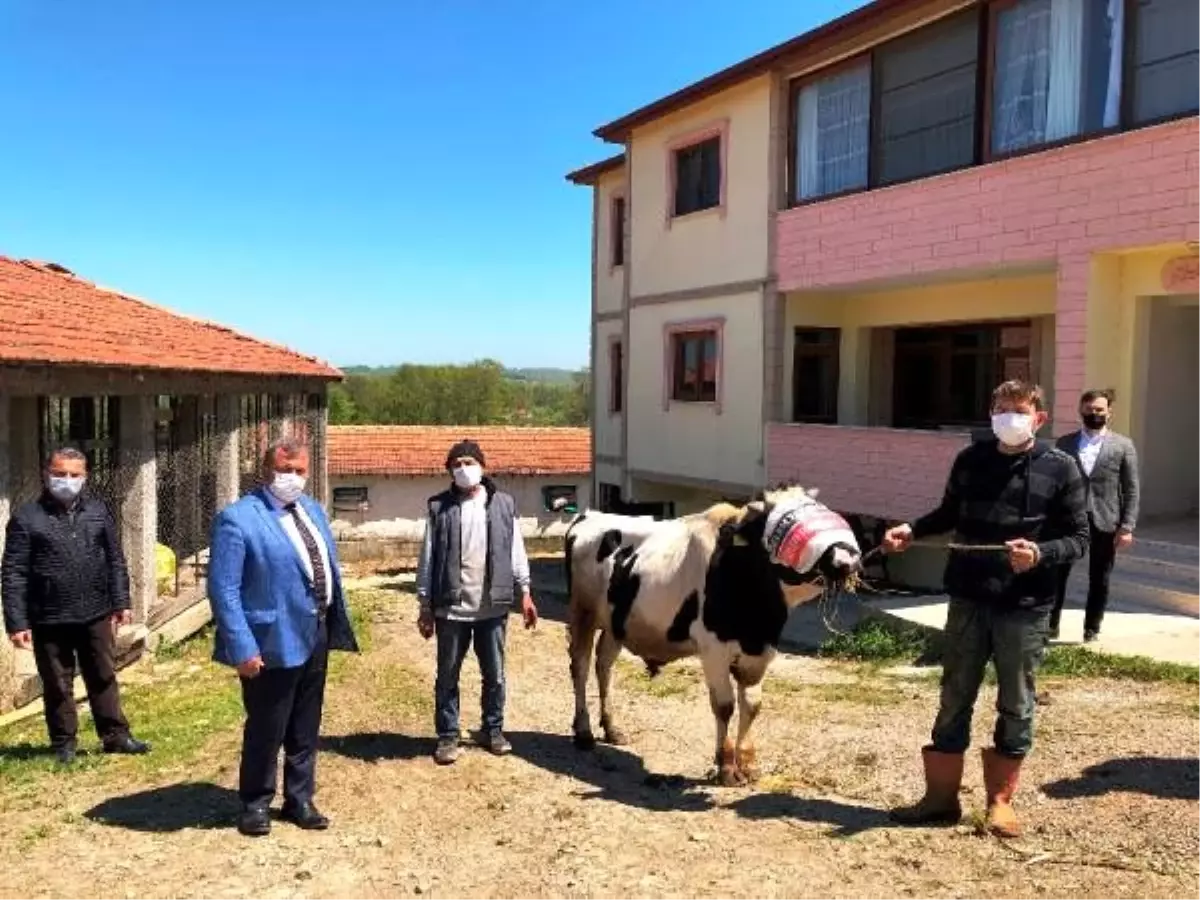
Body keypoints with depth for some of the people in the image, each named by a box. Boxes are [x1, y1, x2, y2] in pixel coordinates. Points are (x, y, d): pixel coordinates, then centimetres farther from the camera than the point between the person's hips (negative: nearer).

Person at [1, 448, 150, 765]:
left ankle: (115, 735, 24)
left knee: (104, 678, 13)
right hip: (49, 620, -2)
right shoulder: (27, 518, -6)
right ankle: (63, 743, 25)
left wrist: (121, 602, 5)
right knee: (57, 685, 11)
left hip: (96, 614, 3)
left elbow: (115, 560, 9)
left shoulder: (98, 511, 4)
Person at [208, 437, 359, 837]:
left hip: (316, 636, 7)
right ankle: (256, 803, 28)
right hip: (274, 642, -7)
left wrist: (336, 626, 10)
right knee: (265, 730, 8)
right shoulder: (238, 518, -14)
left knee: (305, 730, 18)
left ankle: (300, 800, 33)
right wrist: (242, 647, -22)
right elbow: (224, 589, -18)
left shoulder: (312, 510, 10)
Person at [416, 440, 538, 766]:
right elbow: (427, 560, 0)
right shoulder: (439, 507, -1)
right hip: (451, 607, -1)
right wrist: (425, 607, -1)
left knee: (494, 674, 12)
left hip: (493, 607, 1)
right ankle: (447, 736, 22)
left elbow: (516, 551, 7)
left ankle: (493, 730, 29)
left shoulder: (503, 504, 4)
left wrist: (525, 592, 3)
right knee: (448, 676, 9)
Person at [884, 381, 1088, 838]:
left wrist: (1040, 553, -21)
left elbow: (1079, 538, -3)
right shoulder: (971, 460, 4)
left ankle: (1001, 800, 25)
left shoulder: (1060, 468, -5)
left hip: (1025, 607, -2)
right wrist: (912, 530, 3)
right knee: (954, 700, 10)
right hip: (968, 599, 3)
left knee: (1016, 705, 9)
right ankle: (941, 796, 23)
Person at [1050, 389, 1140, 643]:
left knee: (1099, 581, 8)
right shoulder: (1064, 443, 6)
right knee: (1057, 574, 3)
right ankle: (1051, 624, 15)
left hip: (1105, 523, -1)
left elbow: (1132, 490, 0)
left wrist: (1127, 527, -7)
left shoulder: (1123, 446, 3)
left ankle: (1092, 629, 19)